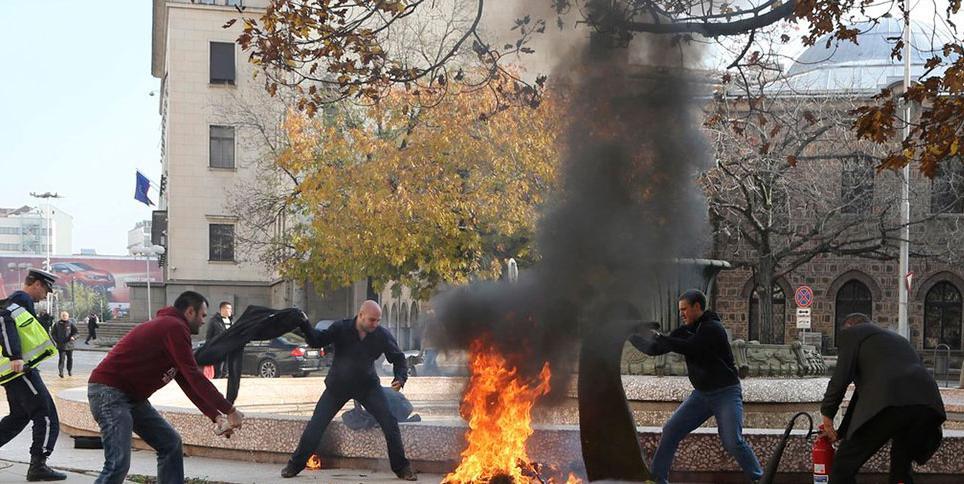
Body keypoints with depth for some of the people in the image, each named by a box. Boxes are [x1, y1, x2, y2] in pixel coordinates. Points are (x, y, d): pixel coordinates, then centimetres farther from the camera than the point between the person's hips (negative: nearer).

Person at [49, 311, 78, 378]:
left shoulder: (71, 324, -1)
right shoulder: (57, 324, 1)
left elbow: (76, 332, 1)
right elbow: (53, 333, 9)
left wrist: (73, 337, -19)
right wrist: (56, 340, -4)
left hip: (69, 344, 1)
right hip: (61, 345, -1)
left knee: (70, 358, 11)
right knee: (62, 358, -10)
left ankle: (69, 370, 27)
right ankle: (61, 371, -10)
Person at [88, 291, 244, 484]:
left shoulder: (167, 326, 19)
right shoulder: (174, 327, -14)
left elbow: (187, 382, 19)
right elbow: (194, 377, -18)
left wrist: (216, 417, 12)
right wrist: (230, 410, -13)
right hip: (108, 392, -11)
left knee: (171, 443, 11)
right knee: (119, 464, -19)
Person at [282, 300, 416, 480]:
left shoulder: (382, 335, -12)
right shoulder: (341, 328, -16)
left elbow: (398, 358, -1)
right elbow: (317, 341, -20)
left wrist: (400, 378, -18)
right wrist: (306, 326, -38)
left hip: (368, 386, 1)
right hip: (338, 385, -1)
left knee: (390, 423, -11)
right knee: (316, 424, -4)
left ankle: (401, 468, 4)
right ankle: (295, 465, 12)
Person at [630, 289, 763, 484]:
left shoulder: (712, 328, -16)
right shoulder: (685, 330, 7)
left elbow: (688, 347, -29)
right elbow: (654, 349, 6)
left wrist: (658, 337, -21)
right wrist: (631, 334, -7)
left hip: (726, 393, -7)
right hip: (701, 393, 7)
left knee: (733, 442, -18)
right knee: (670, 431, 0)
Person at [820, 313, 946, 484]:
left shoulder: (850, 333, 18)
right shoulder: (896, 338, 39)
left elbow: (841, 378, 3)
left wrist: (827, 414, 18)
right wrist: (841, 432, 42)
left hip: (890, 403, -7)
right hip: (928, 403, 7)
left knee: (842, 468, 3)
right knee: (901, 467, 28)